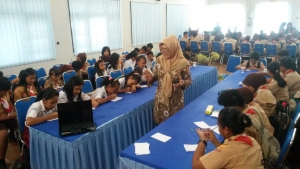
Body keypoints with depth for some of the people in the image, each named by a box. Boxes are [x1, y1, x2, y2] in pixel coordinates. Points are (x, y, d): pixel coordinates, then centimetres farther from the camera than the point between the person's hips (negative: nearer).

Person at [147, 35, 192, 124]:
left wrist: (183, 83, -29)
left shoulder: (183, 63, -16)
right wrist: (151, 78, -15)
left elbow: (188, 79, -7)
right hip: (160, 98, 4)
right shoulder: (159, 60, -4)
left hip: (175, 99, -3)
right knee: (160, 121, 17)